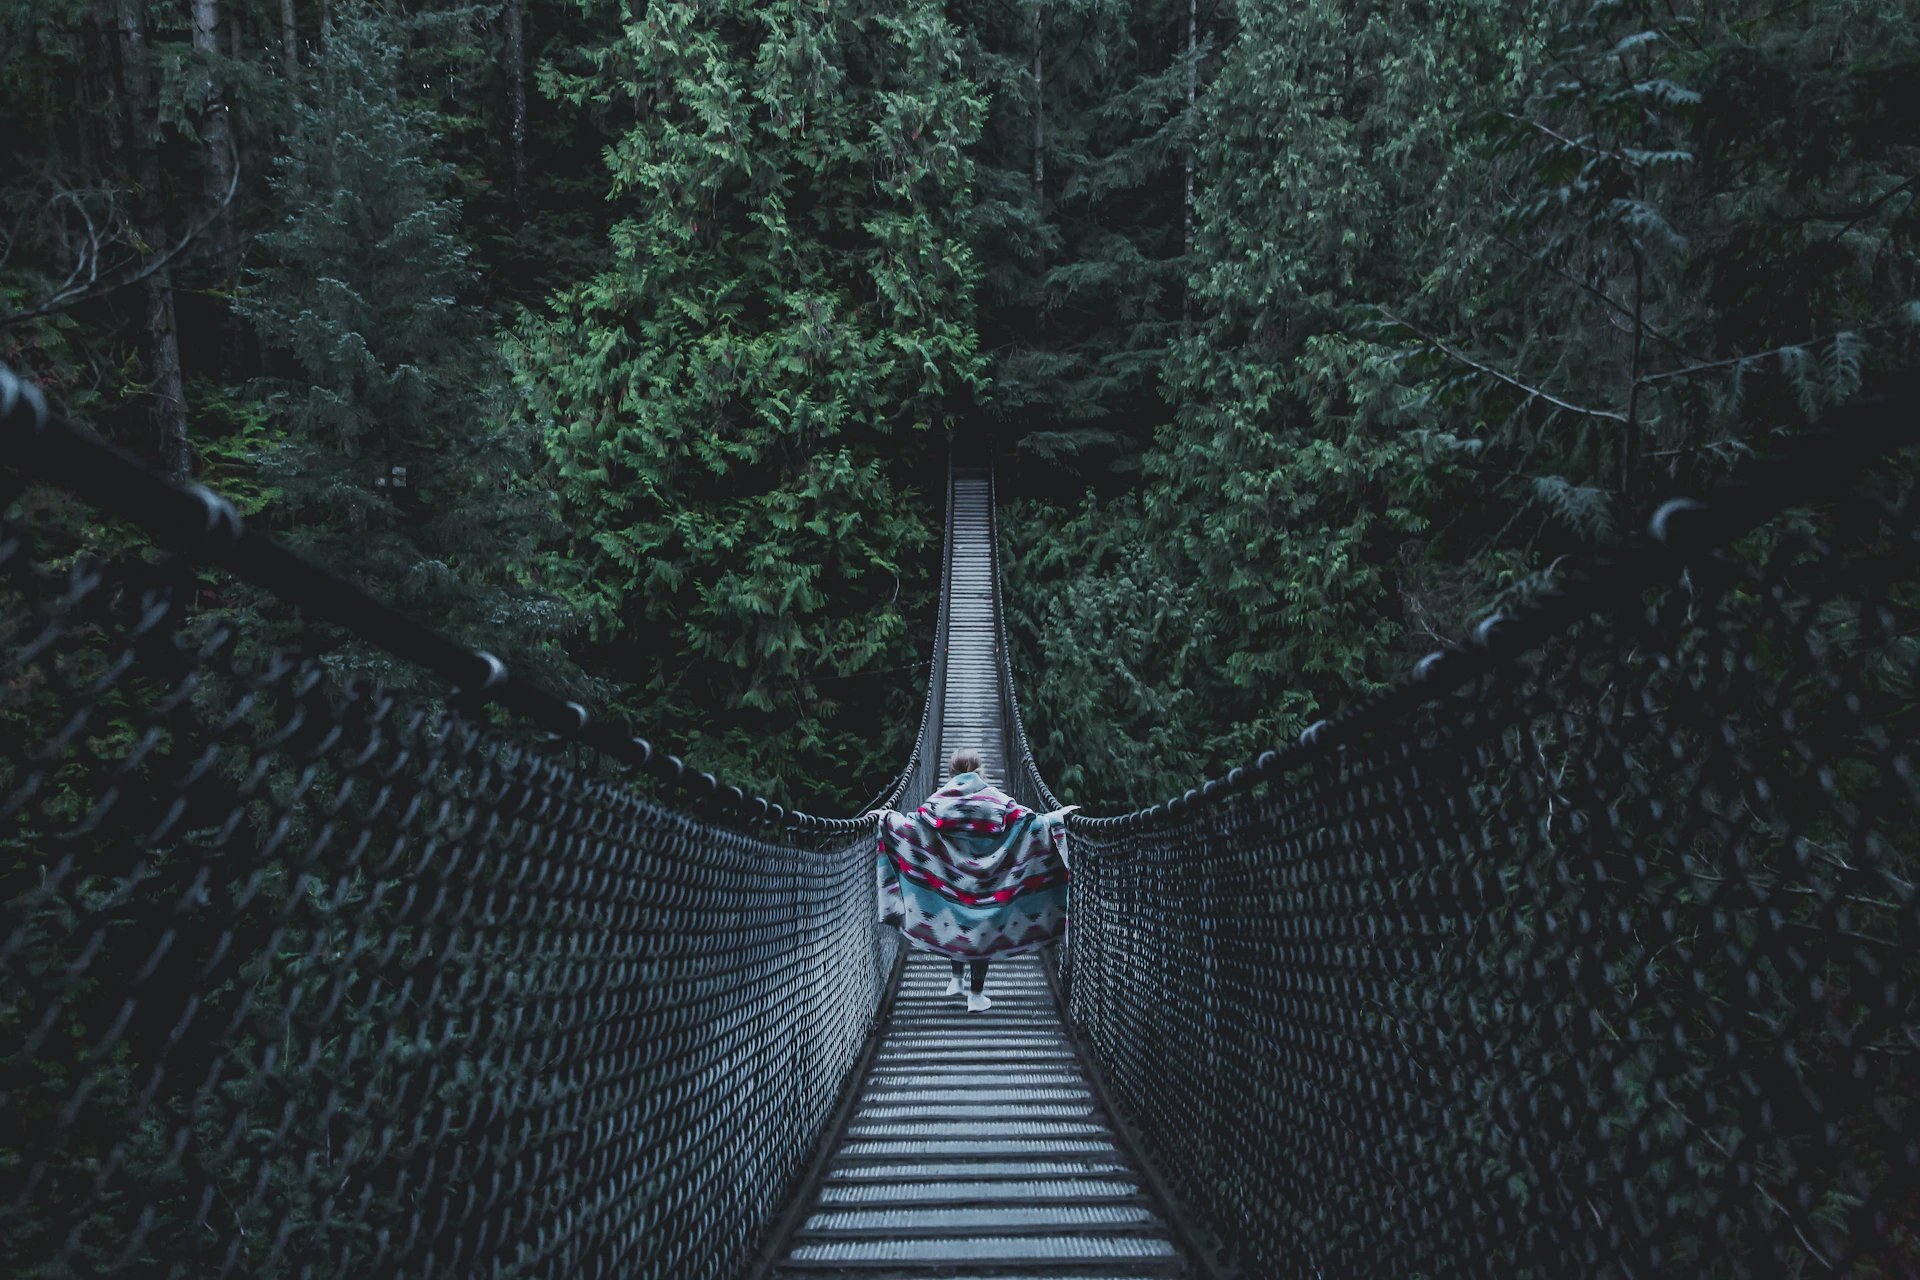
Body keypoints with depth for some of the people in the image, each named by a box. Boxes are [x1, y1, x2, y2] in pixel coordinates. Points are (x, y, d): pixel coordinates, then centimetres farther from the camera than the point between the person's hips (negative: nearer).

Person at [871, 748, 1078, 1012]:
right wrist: (1060, 816, -1)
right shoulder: (995, 798, -7)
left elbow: (914, 821, -8)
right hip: (986, 880, -2)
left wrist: (886, 816, 4)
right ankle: (976, 995, 10)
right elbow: (1028, 820, -9)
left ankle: (956, 981, 30)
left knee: (956, 924, 20)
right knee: (982, 930, 5)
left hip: (952, 878, 2)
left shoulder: (942, 799, -5)